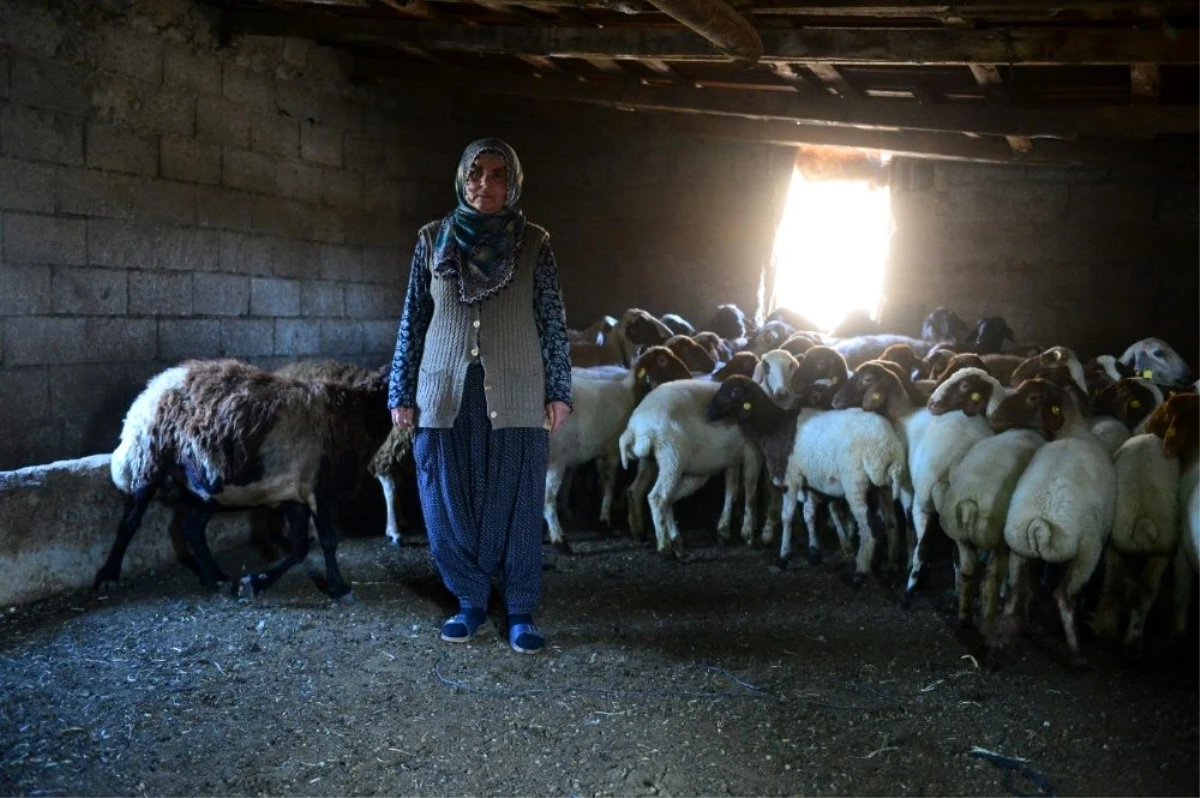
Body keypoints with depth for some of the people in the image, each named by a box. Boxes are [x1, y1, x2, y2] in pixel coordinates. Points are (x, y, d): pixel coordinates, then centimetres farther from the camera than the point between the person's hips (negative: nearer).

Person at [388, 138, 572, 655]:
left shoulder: (535, 244, 4)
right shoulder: (432, 240, 7)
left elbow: (553, 323, 4)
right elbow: (413, 320, 9)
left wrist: (559, 392, -2)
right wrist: (402, 394, 6)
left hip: (517, 397, -2)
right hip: (445, 394, 2)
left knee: (516, 506, 1)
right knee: (448, 505, 5)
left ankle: (521, 613, 10)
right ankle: (471, 605, 19)